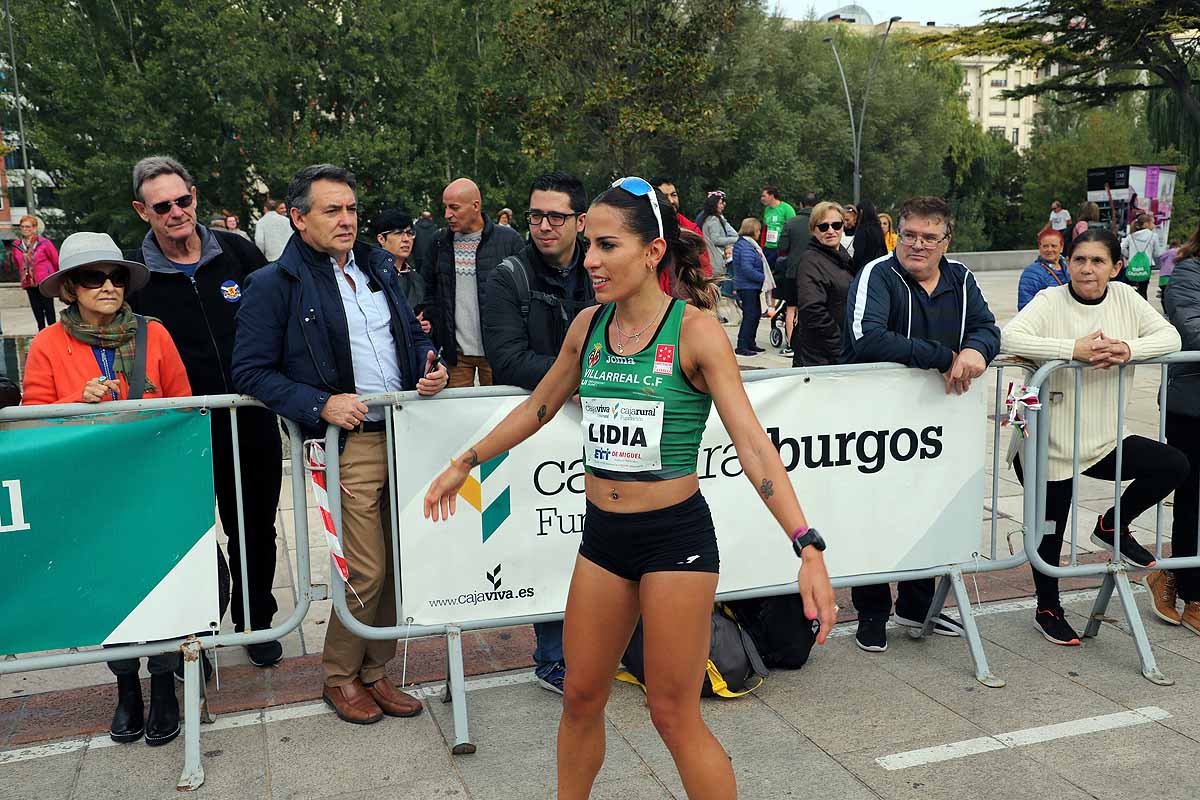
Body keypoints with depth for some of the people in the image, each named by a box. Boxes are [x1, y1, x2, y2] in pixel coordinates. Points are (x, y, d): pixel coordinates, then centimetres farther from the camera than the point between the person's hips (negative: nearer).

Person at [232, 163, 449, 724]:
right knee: (366, 571, -4)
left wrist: (429, 370, 4)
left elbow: (411, 334, 25)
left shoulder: (379, 267, 14)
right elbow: (251, 371, -8)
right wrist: (321, 404, -18)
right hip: (348, 442, -6)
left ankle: (374, 670, 28)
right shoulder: (275, 284, -5)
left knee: (400, 562, 10)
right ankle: (339, 677, 20)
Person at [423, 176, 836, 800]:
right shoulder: (588, 325, 2)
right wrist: (465, 464, 23)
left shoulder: (694, 329, -13)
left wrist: (808, 547, -27)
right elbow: (538, 408, 17)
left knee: (673, 713, 3)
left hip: (675, 536, -5)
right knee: (581, 697, 16)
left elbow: (750, 440, -19)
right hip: (603, 535, 5)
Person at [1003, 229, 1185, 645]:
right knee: (1050, 531, 7)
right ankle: (1047, 610, 30)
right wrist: (1074, 349, -35)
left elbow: (1170, 336, -2)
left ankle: (1112, 525, 16)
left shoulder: (1125, 298, 1)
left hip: (1104, 439, 5)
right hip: (1052, 441, -5)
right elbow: (1009, 337, -28)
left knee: (1174, 465, -6)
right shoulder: (1049, 302, -13)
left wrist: (1129, 349, -22)